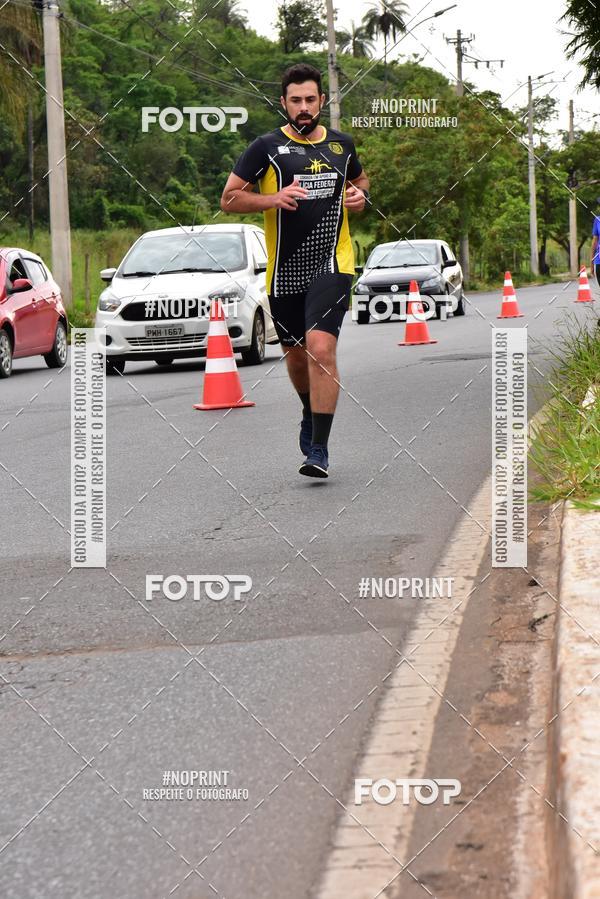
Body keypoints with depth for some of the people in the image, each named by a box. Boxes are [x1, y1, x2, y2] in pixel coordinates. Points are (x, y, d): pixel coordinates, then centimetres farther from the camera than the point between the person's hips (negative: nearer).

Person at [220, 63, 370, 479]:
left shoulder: (342, 144, 8)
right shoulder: (266, 147, -2)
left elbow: (361, 179, 28)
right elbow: (229, 199, -1)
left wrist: (360, 196, 4)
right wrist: (274, 199, -17)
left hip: (331, 263, -1)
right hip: (284, 269, 1)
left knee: (321, 348, -18)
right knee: (296, 353, 14)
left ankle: (319, 449, -14)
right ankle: (311, 413, 47)